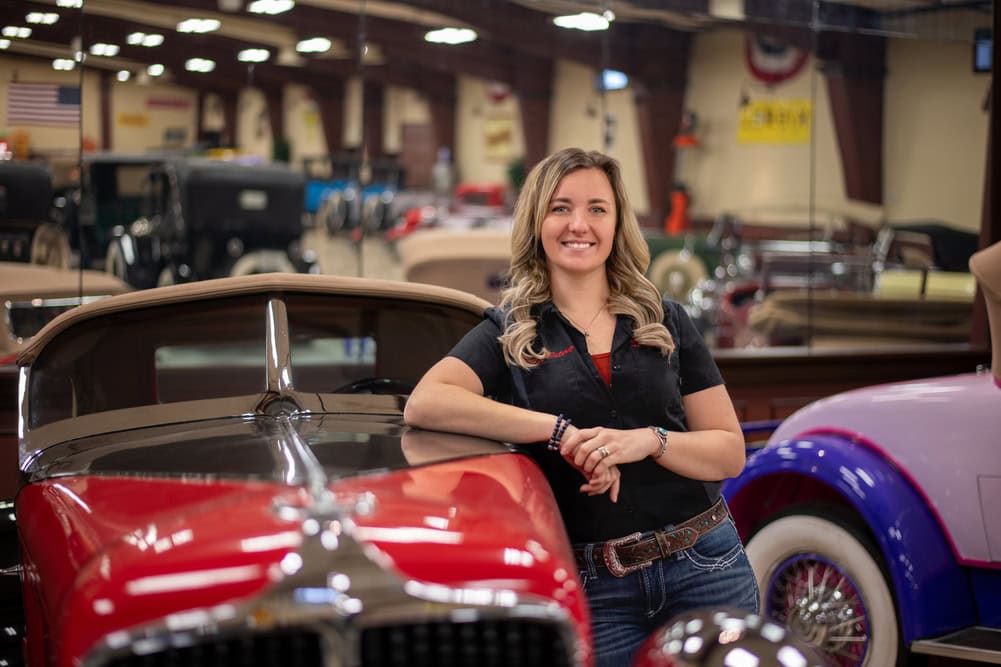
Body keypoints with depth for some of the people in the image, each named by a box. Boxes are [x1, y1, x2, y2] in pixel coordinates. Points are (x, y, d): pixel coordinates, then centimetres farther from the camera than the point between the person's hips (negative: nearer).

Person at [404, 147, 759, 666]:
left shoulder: (665, 321, 9)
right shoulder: (509, 332, 3)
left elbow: (731, 453, 6)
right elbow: (423, 404, -16)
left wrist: (649, 440, -15)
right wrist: (560, 431, -21)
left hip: (705, 567, 2)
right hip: (596, 587, -2)